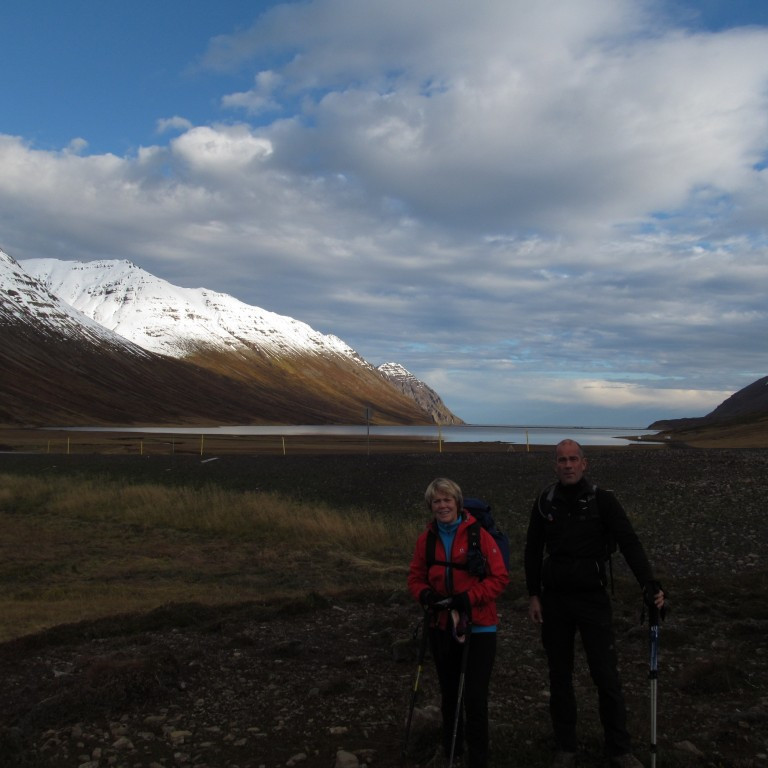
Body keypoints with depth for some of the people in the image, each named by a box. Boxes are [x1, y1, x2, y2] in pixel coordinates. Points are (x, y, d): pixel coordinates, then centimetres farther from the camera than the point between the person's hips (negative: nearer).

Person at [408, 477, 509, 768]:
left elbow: (500, 578, -11)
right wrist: (425, 595, -15)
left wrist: (467, 598, -21)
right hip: (441, 626, 5)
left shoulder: (478, 535, -12)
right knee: (448, 691, 20)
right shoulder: (426, 538, 0)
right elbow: (416, 577, 7)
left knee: (475, 697, -4)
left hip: (478, 628, -4)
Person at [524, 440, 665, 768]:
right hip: (554, 600, 3)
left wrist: (649, 584, -27)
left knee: (606, 675, 0)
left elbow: (630, 543, -14)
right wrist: (534, 595, 3)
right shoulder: (545, 502, 1)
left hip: (593, 599, -2)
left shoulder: (602, 500, -7)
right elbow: (533, 551, 7)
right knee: (559, 676, 11)